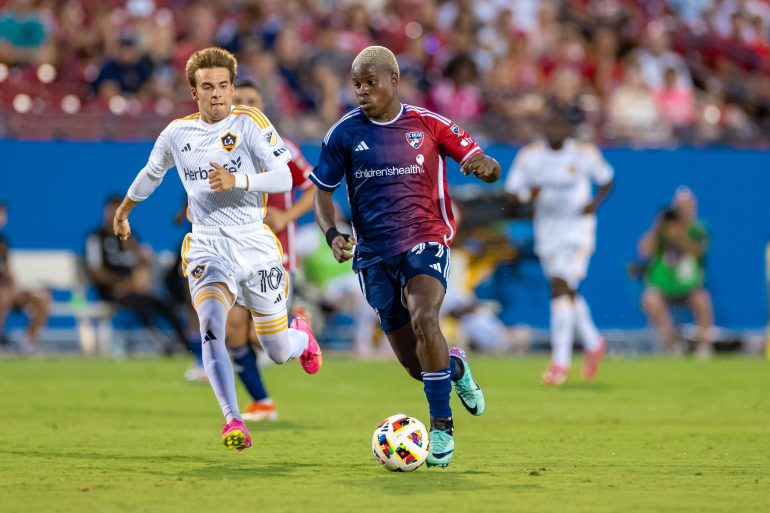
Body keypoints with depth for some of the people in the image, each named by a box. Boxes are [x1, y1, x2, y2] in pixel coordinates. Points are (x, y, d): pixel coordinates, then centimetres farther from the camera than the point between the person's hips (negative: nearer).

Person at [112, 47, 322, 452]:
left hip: (256, 246, -1)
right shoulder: (177, 134, 6)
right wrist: (124, 210, 39)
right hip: (207, 247, 1)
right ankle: (233, 422, -31)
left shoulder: (249, 123, -5)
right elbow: (151, 173, 26)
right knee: (211, 326, -28)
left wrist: (237, 180, -28)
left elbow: (284, 178, -13)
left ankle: (300, 333, 45)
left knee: (279, 353, 6)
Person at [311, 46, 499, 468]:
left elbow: (485, 166, 3)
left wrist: (485, 165, -22)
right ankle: (455, 366, 41)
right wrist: (332, 234, -9)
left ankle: (441, 425, -19)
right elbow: (321, 190, 9)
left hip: (425, 241, -2)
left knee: (423, 318, -31)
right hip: (374, 254, 2)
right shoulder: (345, 133, 2)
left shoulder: (428, 124, 0)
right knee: (415, 363, 3)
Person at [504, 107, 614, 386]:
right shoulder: (529, 155, -3)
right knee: (567, 292, 14)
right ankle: (594, 344, 37)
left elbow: (606, 180, 8)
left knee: (560, 287, -19)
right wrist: (528, 193, -23)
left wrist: (595, 203, -11)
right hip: (546, 227, 4)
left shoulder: (585, 154, -7)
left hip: (578, 225, -4)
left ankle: (561, 361, -18)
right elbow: (512, 191, -2)